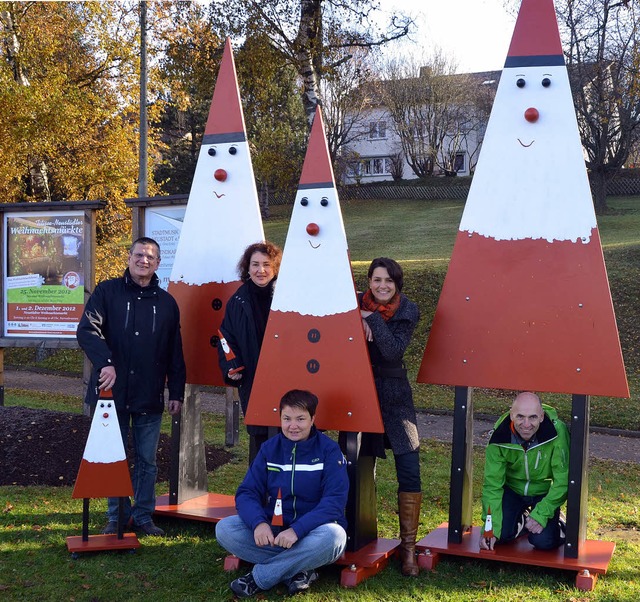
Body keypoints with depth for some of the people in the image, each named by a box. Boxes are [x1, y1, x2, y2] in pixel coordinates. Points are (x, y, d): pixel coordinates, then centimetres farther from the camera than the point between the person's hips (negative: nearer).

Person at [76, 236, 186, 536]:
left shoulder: (166, 303, 9)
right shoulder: (107, 292, 2)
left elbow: (175, 354, 12)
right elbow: (87, 330, -10)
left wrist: (176, 392, 7)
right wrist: (105, 362, -25)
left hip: (149, 398, 2)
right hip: (112, 392, -2)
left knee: (147, 460, 8)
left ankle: (143, 515, 21)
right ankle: (117, 516, 21)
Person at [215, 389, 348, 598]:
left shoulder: (329, 450, -9)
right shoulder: (269, 448, 2)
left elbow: (334, 501, -17)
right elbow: (247, 492, -3)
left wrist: (297, 530, -30)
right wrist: (258, 523, -25)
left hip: (312, 531, -3)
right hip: (272, 531, 3)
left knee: (334, 535, -36)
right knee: (224, 528, -19)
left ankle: (260, 576, -20)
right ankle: (297, 570, -18)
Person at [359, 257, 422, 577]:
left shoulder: (407, 311, -4)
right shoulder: (356, 305, 0)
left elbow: (393, 350, -17)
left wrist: (372, 318, -18)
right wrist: (358, 320, -20)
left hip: (394, 397, -1)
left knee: (409, 472, -5)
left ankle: (408, 547, 6)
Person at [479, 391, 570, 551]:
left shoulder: (557, 432, -29)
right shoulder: (500, 436, -23)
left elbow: (563, 481, -22)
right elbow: (492, 484, -18)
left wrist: (541, 514, -27)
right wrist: (491, 526, -26)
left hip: (545, 492, -2)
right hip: (512, 489, 2)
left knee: (543, 541, -19)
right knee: (499, 534, -15)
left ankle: (560, 525, 17)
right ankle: (521, 518, 20)